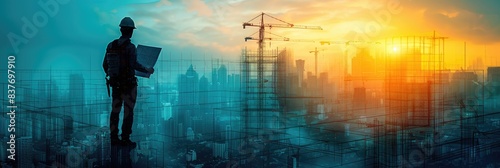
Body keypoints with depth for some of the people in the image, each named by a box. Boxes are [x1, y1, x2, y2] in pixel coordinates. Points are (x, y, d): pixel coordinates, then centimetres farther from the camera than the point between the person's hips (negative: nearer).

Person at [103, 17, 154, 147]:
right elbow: (134, 64, -24)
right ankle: (125, 139, 4)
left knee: (115, 111, 12)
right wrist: (147, 70, -9)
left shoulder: (111, 45, 4)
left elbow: (105, 64, 7)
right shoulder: (130, 47, -14)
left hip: (115, 84, 6)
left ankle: (114, 138, 16)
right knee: (128, 112, 2)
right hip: (128, 84, -6)